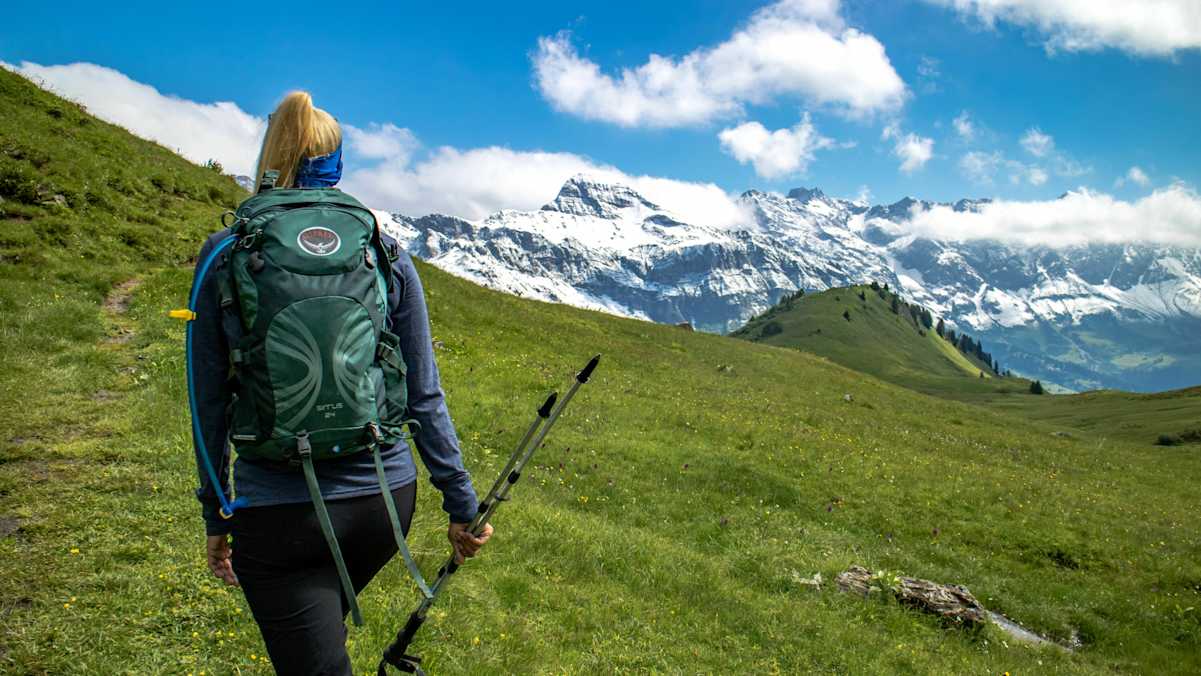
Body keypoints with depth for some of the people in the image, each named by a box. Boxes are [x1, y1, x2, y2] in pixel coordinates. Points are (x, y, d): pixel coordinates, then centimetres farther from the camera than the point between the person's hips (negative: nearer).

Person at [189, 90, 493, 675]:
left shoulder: (223, 257, -5)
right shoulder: (383, 253, -2)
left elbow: (210, 403, 0)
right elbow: (424, 396, -1)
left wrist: (215, 518, 11)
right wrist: (461, 503, 6)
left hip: (278, 514, -3)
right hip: (385, 497, 4)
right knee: (322, 624, 31)